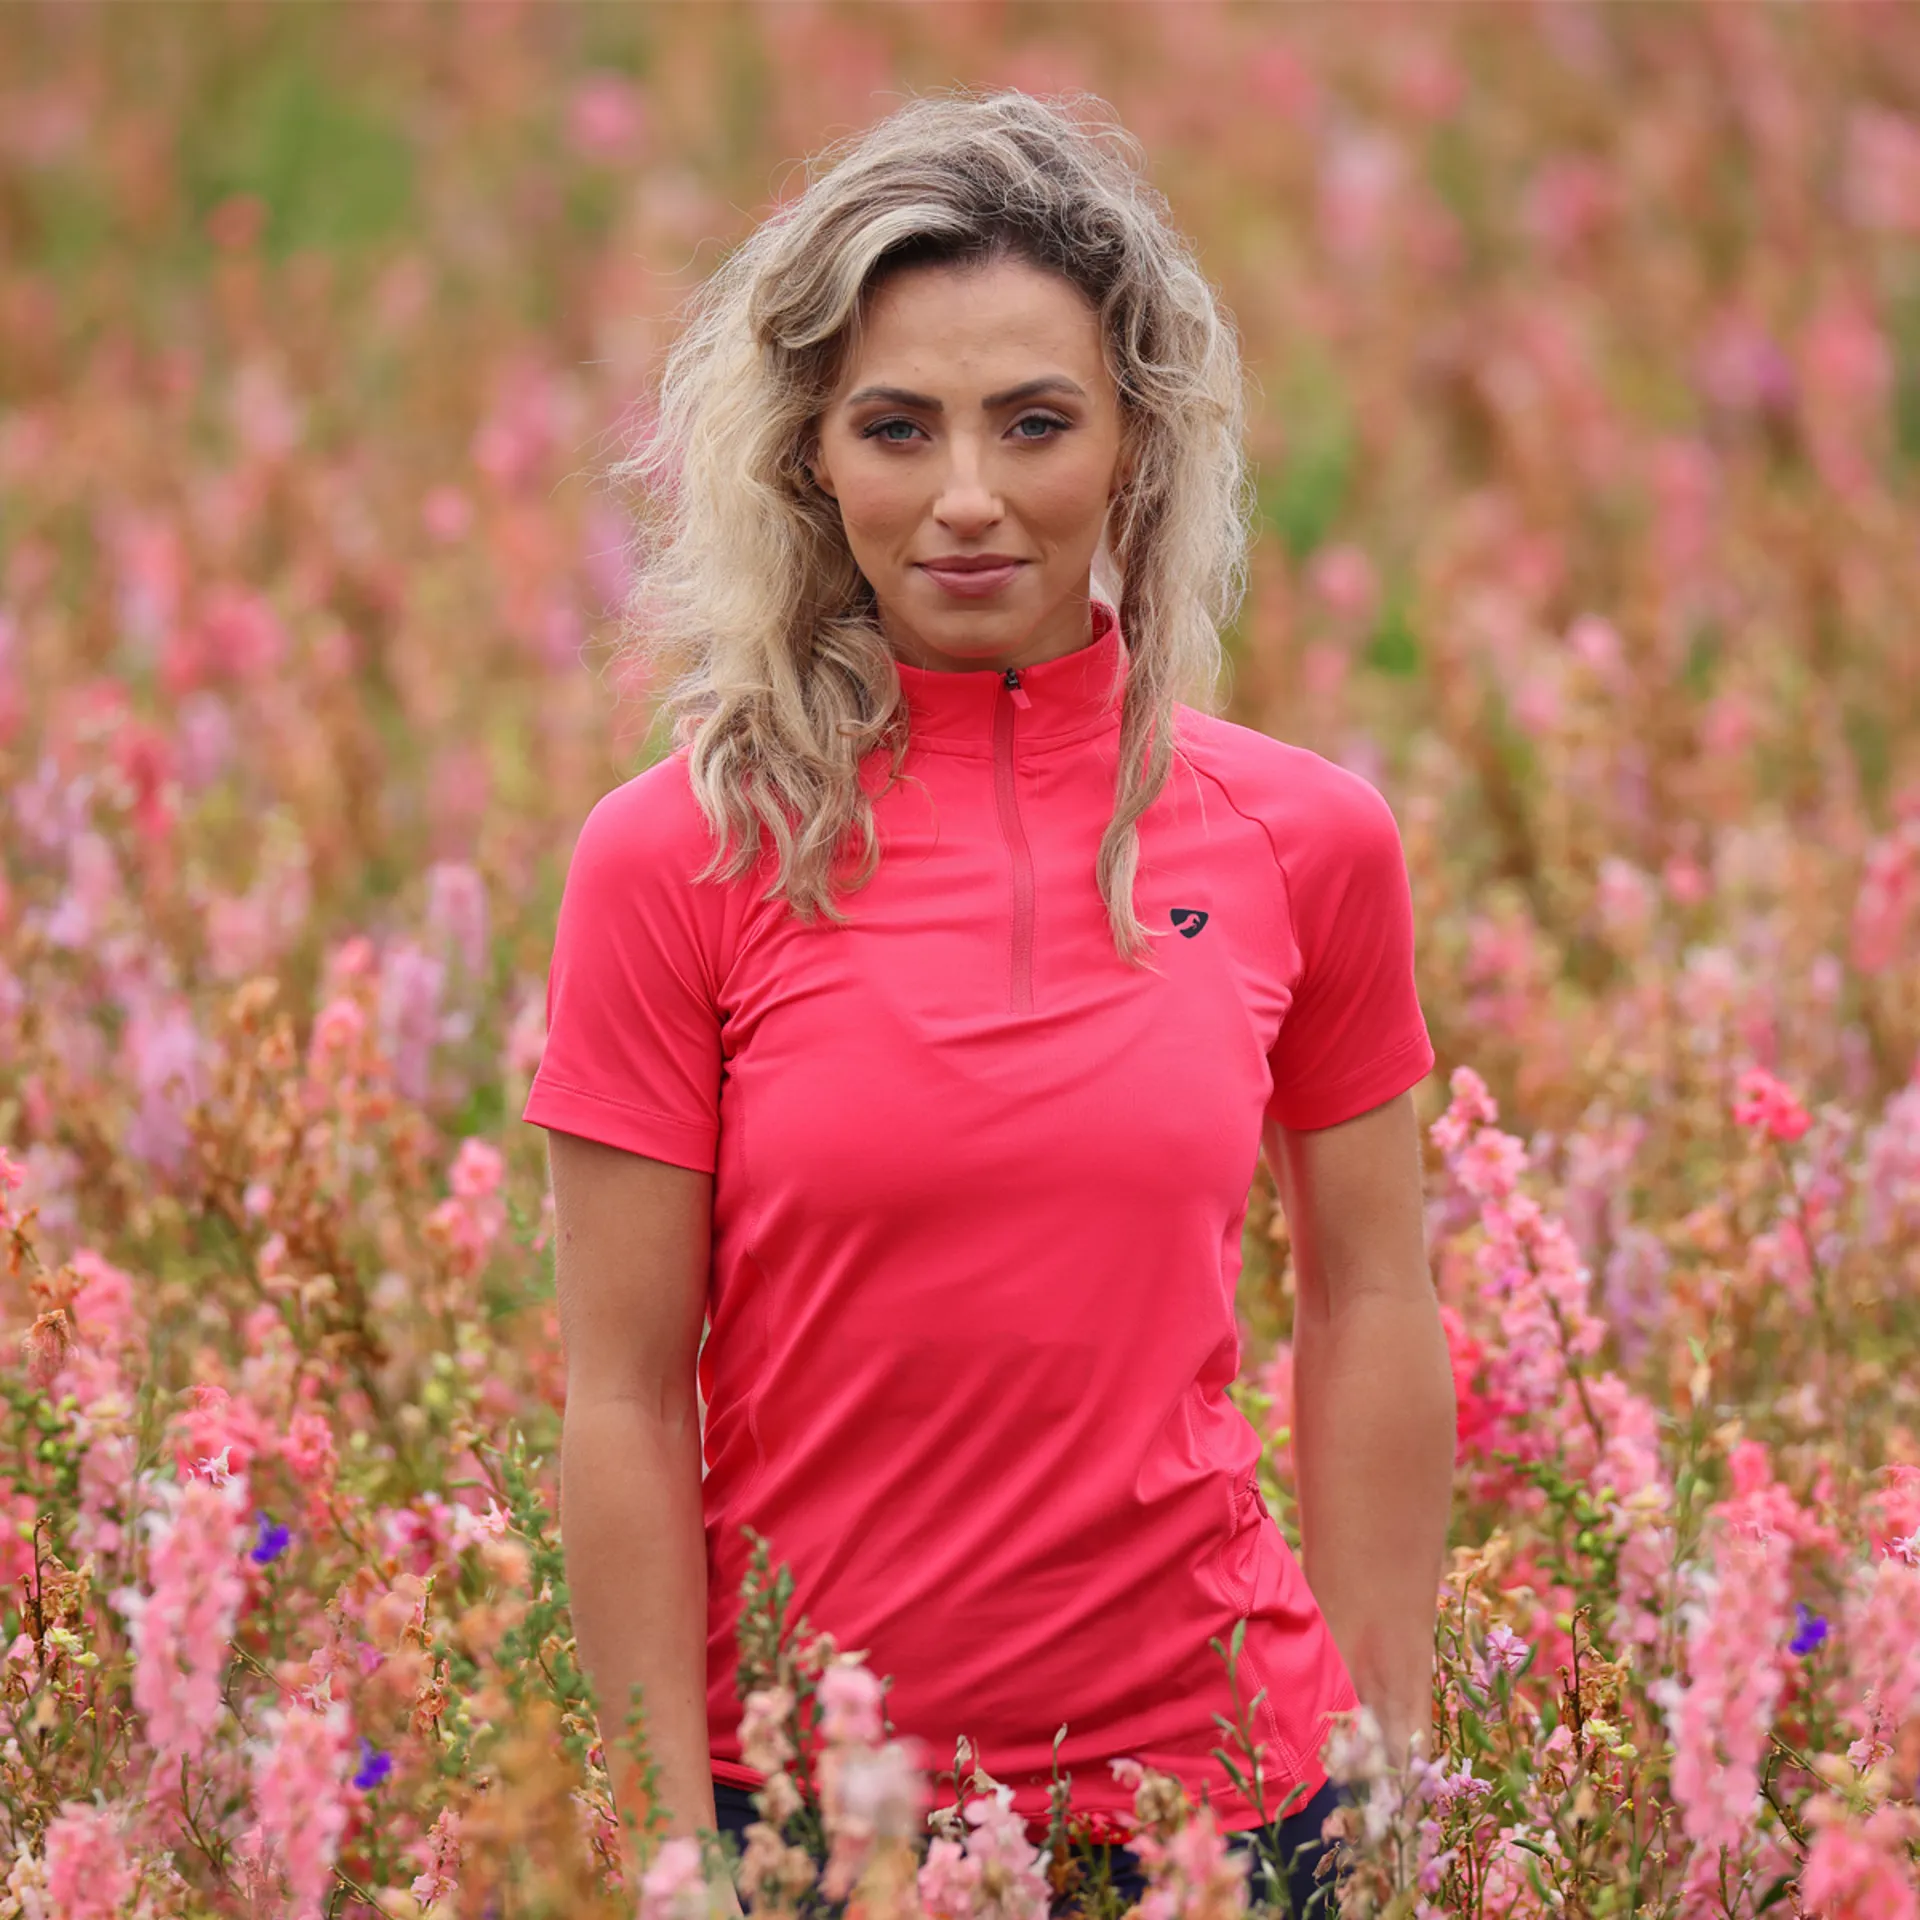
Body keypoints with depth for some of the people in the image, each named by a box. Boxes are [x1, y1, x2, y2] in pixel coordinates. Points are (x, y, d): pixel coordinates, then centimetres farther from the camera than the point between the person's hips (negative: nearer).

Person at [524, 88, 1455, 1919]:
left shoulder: (1306, 840, -2)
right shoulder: (674, 860, -8)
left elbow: (1368, 1309, 7)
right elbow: (624, 1402, -6)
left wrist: (1393, 1770, 5)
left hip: (1218, 1768, 2)